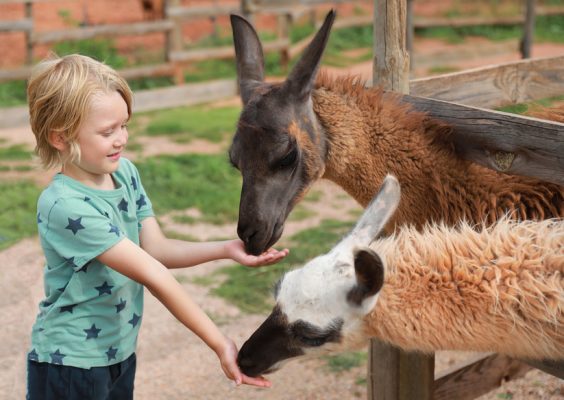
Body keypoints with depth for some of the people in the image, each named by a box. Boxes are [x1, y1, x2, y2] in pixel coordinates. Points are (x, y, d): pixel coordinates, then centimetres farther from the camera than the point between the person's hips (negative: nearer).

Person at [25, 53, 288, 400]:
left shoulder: (125, 172, -3)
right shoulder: (65, 207, -26)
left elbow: (156, 249, 1)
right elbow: (153, 276, -28)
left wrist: (226, 249, -14)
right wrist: (220, 344, -26)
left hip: (120, 354, 7)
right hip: (70, 367, -6)